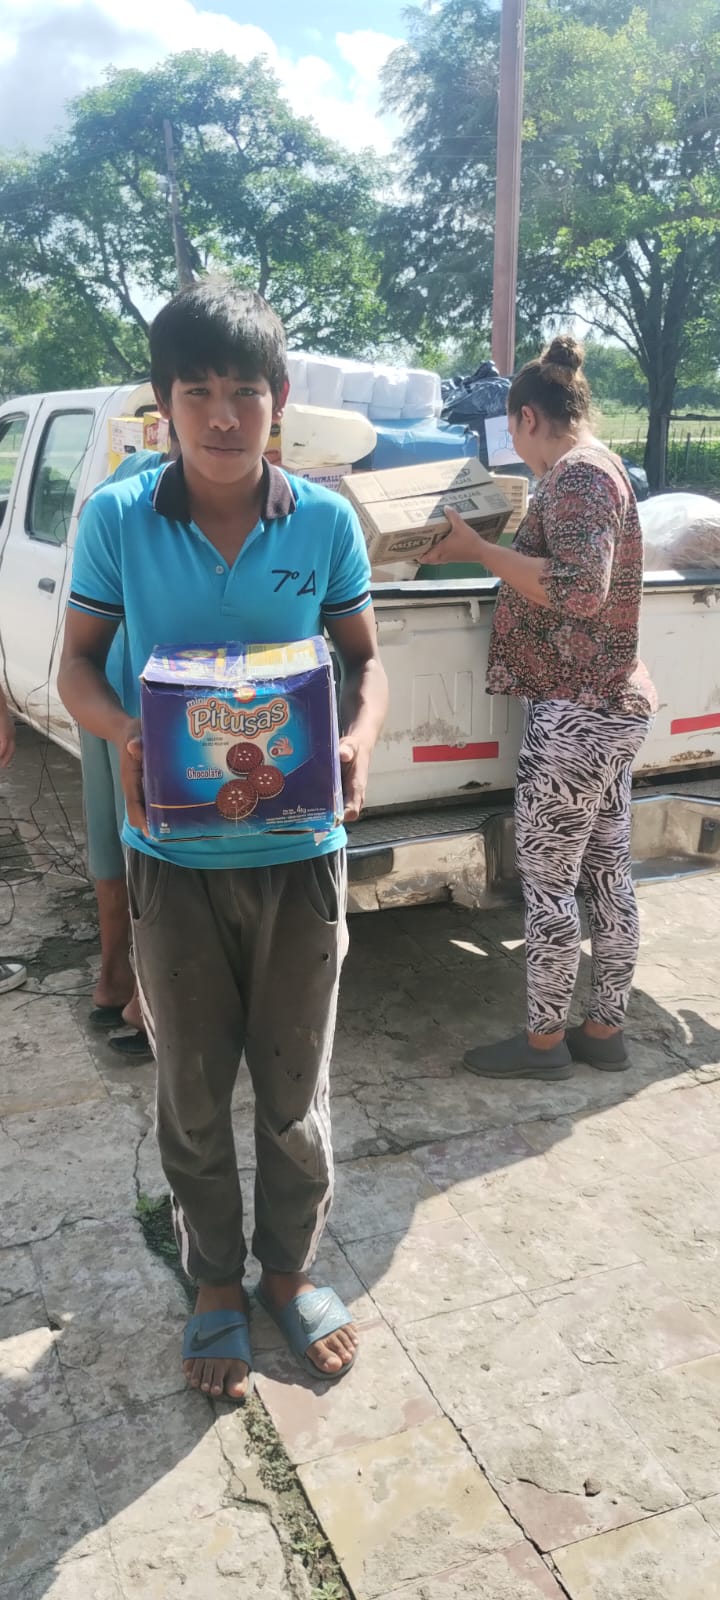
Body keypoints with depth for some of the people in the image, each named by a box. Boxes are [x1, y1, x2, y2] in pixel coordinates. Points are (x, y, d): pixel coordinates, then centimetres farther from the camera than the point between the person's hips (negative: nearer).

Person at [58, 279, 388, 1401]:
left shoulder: (325, 522, -3)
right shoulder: (118, 519, -5)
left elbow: (364, 657, 5)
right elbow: (78, 663, 1)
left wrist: (362, 741, -17)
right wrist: (123, 735, -21)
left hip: (302, 854, 1)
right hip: (176, 857, 0)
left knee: (297, 1091, 15)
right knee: (194, 1093, 15)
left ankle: (290, 1270, 40)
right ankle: (216, 1283, 39)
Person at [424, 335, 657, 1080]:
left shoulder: (574, 477, -14)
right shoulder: (596, 467, 16)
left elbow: (582, 590, -27)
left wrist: (479, 550, -22)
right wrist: (498, 548, 25)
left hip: (577, 713, -10)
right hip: (612, 706, 10)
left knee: (545, 881, 0)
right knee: (606, 873, 14)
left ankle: (543, 1041, 14)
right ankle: (604, 1029, 25)